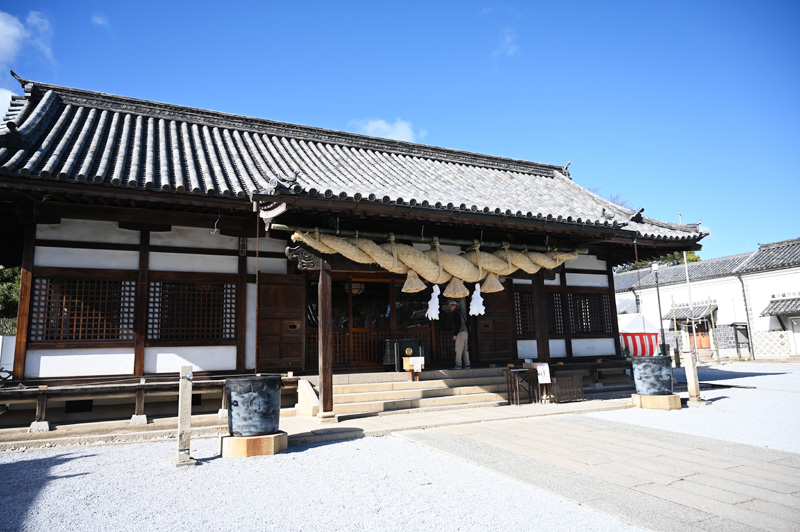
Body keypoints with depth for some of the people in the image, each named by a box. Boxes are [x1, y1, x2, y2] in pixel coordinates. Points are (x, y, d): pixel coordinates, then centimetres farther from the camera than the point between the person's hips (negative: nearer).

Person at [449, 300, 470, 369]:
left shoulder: (456, 314, -7)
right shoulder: (460, 313, 23)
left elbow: (457, 325, -17)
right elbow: (465, 324, 22)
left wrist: (454, 334, -18)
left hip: (460, 333, -10)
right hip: (465, 332, 10)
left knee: (458, 349, -10)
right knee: (465, 349, 7)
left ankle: (458, 365, -14)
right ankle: (467, 364, 5)